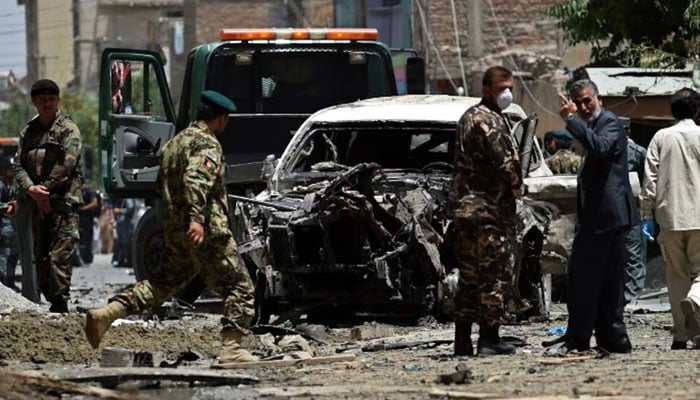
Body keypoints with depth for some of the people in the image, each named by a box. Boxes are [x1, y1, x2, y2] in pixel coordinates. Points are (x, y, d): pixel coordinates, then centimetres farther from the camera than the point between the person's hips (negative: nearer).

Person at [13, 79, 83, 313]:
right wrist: (31, 189, -10)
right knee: (41, 258, 5)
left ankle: (60, 304, -16)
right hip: (38, 204, 6)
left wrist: (44, 189, -11)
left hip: (63, 203, -6)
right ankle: (51, 301, 10)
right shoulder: (29, 132, 18)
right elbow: (19, 165, 9)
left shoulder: (68, 129, 0)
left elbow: (66, 165, -11)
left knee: (59, 256, -14)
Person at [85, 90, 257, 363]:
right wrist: (196, 218, -39)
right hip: (206, 233, -9)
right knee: (239, 287, 1)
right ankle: (231, 348, -6)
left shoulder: (176, 142, 19)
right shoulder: (206, 143, -11)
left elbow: (162, 183, 28)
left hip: (173, 229, 9)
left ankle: (106, 313, 4)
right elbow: (196, 179, -28)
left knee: (164, 282, 17)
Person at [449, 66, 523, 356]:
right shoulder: (489, 121, -14)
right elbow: (506, 162, -20)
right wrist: (517, 188, -1)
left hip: (464, 209, 10)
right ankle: (489, 339, -4)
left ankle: (463, 341, 12)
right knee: (495, 274, -4)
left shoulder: (470, 117, 18)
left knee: (469, 277, 11)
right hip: (490, 210, -10)